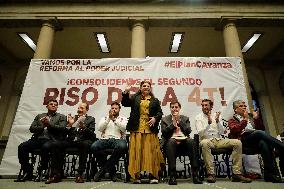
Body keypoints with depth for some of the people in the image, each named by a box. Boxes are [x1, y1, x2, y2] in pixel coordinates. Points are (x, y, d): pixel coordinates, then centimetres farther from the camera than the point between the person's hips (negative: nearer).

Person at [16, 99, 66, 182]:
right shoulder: (39, 116, 25)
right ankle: (27, 172, -6)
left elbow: (62, 128, -2)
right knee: (21, 146, -19)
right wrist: (42, 126, -2)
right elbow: (31, 128, 16)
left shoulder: (61, 117, 15)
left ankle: (42, 172, -16)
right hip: (38, 139, 4)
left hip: (51, 140, -4)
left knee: (45, 147, -35)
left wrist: (49, 124, -9)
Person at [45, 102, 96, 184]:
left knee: (86, 144, -36)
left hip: (82, 141, -3)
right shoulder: (73, 118, 20)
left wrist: (84, 127, -20)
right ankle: (56, 174, -14)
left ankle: (80, 174, -29)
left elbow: (91, 134, -2)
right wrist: (69, 124, -6)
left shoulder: (91, 119, 13)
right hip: (71, 141, 3)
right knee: (56, 145, -23)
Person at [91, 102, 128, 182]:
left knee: (122, 146, -37)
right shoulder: (104, 118, 22)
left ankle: (104, 168, -18)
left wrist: (114, 119, -10)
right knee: (94, 147, -29)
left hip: (118, 139, -2)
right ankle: (111, 170, -12)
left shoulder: (123, 119, 17)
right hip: (105, 139, 2)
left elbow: (124, 128, -4)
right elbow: (99, 128, 4)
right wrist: (109, 119, -5)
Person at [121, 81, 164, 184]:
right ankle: (136, 176, 8)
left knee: (151, 151, 0)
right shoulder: (134, 98, 14)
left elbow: (160, 112, 10)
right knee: (136, 151, -1)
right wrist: (126, 93, -9)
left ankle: (153, 176, 8)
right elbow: (124, 103, 4)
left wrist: (155, 118, -10)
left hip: (150, 130, 1)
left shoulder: (155, 100, 16)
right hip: (137, 129, 0)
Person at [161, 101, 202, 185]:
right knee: (171, 142, -36)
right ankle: (172, 175, -33)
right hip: (171, 140, -1)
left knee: (191, 141, -31)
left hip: (183, 140, 2)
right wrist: (173, 123, -6)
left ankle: (195, 174, -27)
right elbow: (164, 133, 2)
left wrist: (179, 120, -2)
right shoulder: (164, 119, 17)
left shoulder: (185, 118, 21)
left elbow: (188, 131, 4)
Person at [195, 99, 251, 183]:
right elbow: (200, 133, -11)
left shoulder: (217, 115, 12)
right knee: (204, 143, -39)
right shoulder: (198, 118, 3)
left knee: (237, 142, -17)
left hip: (219, 140, 4)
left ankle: (236, 173, -15)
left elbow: (221, 132, 3)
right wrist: (209, 123, -24)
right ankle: (211, 174, -32)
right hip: (207, 140, -4)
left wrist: (217, 121, -13)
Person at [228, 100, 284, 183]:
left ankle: (270, 174, -37)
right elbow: (235, 130, -3)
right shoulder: (232, 120, 19)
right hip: (244, 139, -3)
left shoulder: (250, 116, 33)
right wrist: (245, 120, -5)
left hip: (256, 139, 3)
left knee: (263, 143, -34)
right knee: (259, 133, -34)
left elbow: (259, 128, 26)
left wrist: (256, 118, 13)